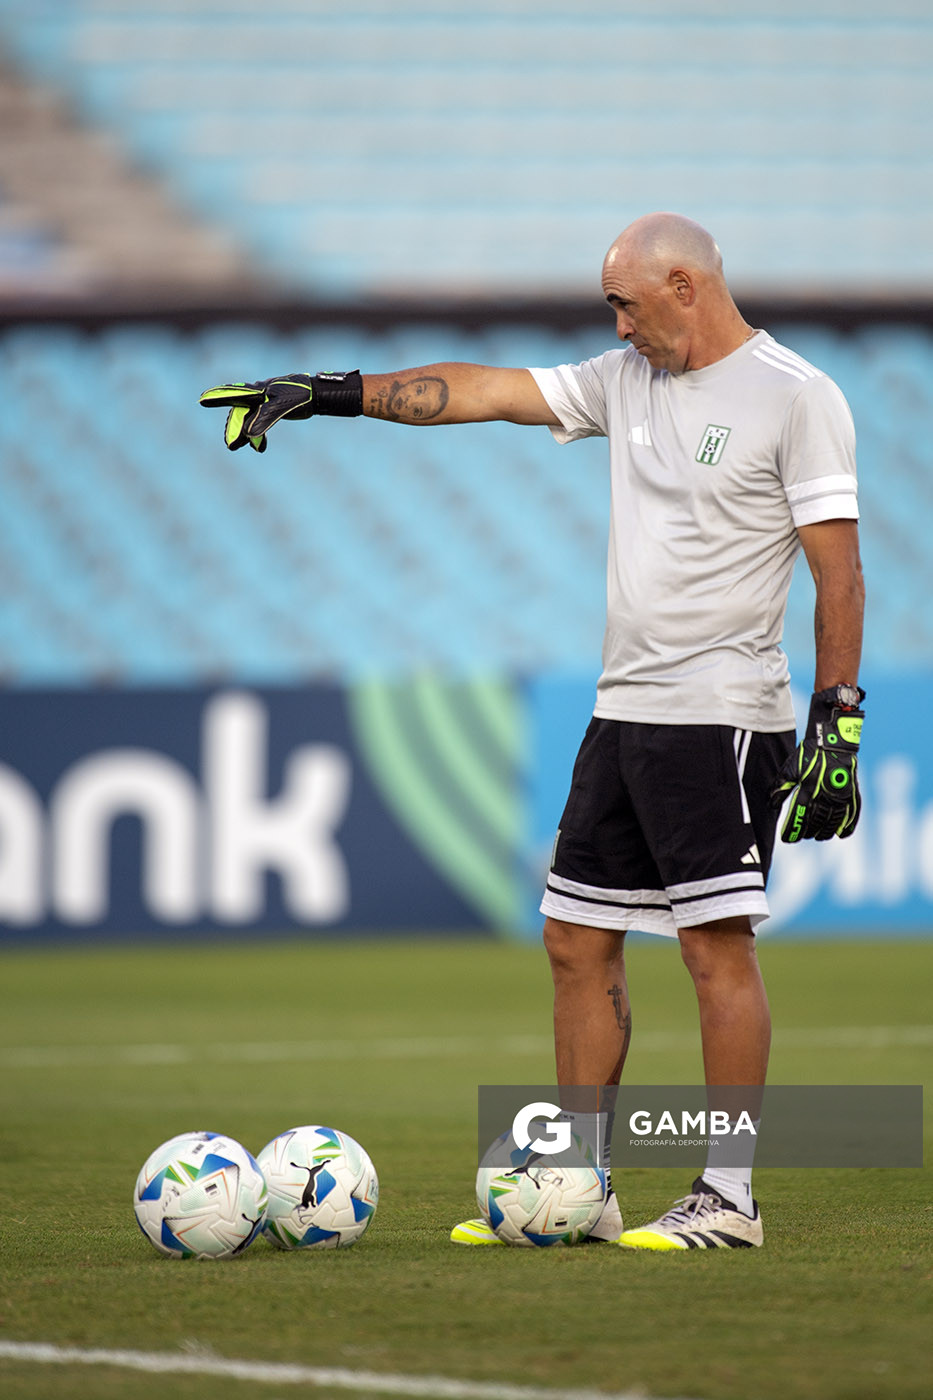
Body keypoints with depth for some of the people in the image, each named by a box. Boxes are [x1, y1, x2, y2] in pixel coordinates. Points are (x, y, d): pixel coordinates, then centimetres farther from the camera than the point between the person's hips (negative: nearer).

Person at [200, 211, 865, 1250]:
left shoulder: (795, 398, -7)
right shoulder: (628, 380, 14)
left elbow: (838, 570, -10)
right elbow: (483, 392, 14)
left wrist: (837, 725, -14)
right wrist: (325, 393, 10)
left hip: (722, 717, -8)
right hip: (622, 712, 8)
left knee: (718, 946, -9)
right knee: (577, 942, 7)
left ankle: (729, 1198, -4)